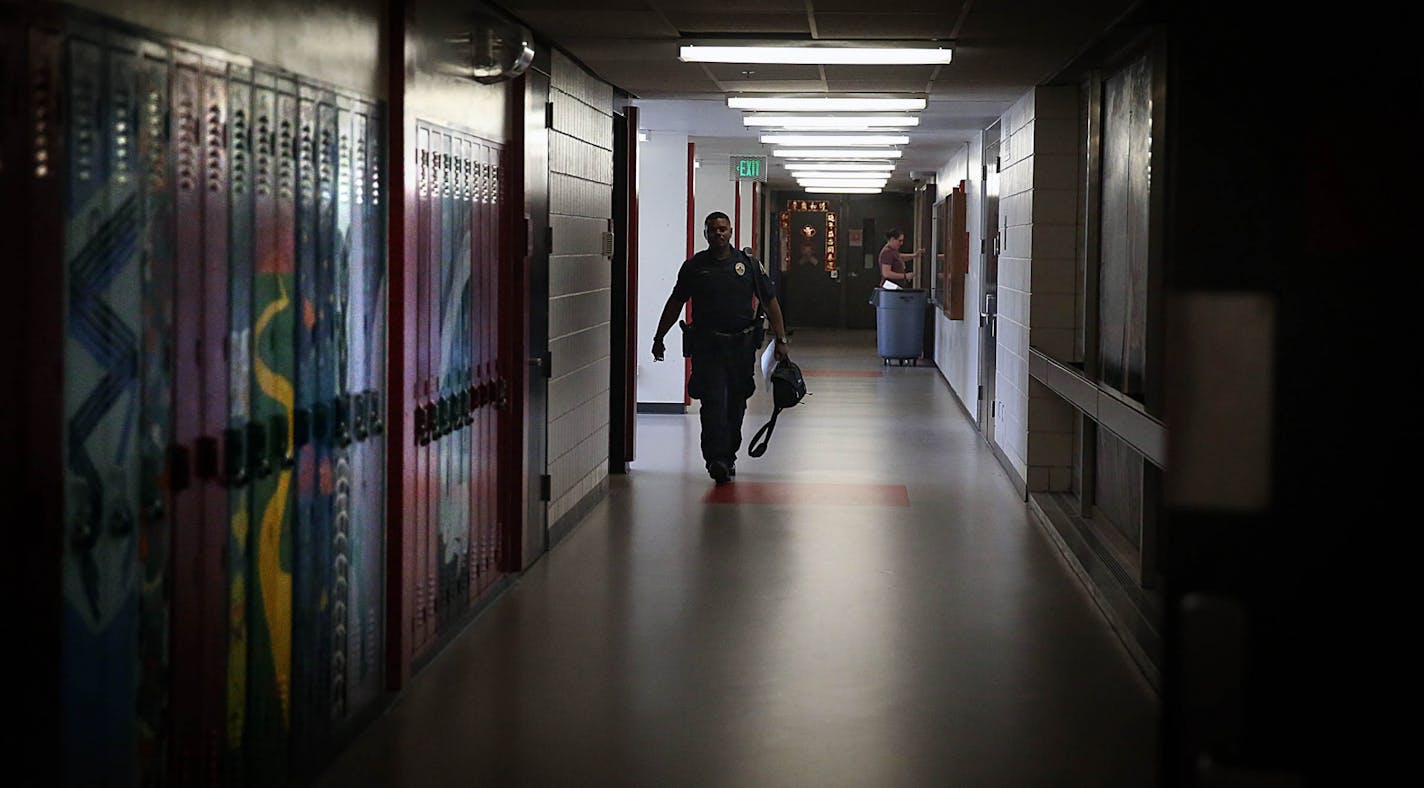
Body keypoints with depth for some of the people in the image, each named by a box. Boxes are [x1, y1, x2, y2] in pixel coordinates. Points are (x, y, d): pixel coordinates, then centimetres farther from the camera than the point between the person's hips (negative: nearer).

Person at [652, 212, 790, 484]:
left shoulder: (748, 264, 6)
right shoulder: (694, 266, 5)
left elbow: (770, 303, 8)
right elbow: (675, 304, 14)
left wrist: (781, 340, 2)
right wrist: (659, 338, 14)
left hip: (741, 346, 2)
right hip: (707, 346, -2)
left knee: (735, 404, 10)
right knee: (714, 401, -13)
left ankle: (729, 456, 23)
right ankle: (716, 459, -19)